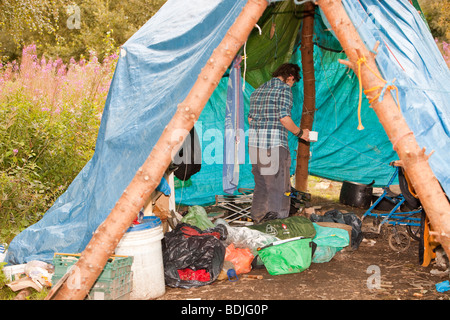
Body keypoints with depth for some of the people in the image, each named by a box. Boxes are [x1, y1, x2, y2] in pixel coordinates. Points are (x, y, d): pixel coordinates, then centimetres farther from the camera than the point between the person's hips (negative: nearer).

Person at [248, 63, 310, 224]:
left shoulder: (258, 90, 18)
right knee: (278, 185, -1)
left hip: (254, 142, 7)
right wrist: (299, 133, 1)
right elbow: (284, 118, -13)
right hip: (275, 143, -7)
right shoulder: (284, 88, -4)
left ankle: (258, 219, 22)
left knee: (260, 184, 16)